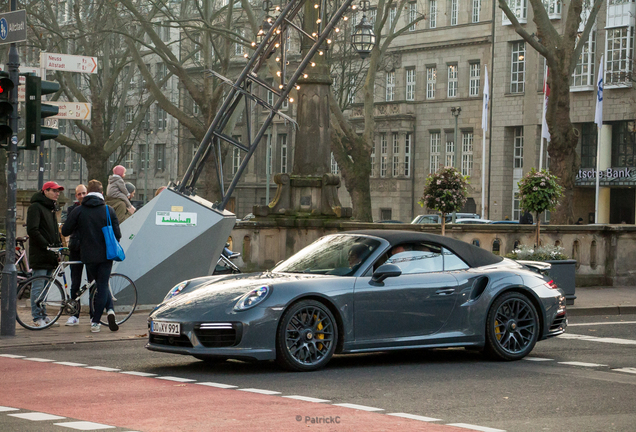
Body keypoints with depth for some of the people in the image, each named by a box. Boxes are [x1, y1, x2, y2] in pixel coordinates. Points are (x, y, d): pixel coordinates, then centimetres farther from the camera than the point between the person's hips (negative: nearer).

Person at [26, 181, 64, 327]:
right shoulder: (35, 207, -9)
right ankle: (37, 317, -4)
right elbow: (32, 230, -17)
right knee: (38, 286, -6)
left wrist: (59, 245, 12)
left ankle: (43, 314, 18)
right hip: (39, 254, -8)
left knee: (46, 286, 11)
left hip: (50, 254, 8)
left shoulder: (51, 207, 20)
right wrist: (46, 245, -19)